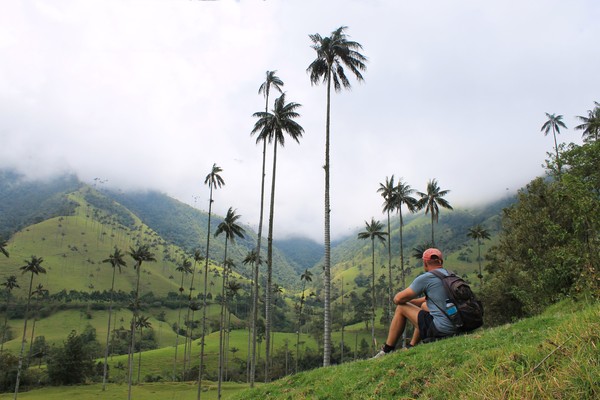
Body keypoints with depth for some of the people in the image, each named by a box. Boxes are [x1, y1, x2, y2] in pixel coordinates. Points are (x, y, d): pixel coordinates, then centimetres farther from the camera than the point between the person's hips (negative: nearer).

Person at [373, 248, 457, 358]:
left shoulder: (425, 278, -10)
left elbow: (397, 299, -4)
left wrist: (406, 299, 19)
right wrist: (410, 301, 28)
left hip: (440, 330, -8)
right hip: (456, 327, 8)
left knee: (401, 308, 7)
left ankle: (387, 351, 16)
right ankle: (411, 347, 36)